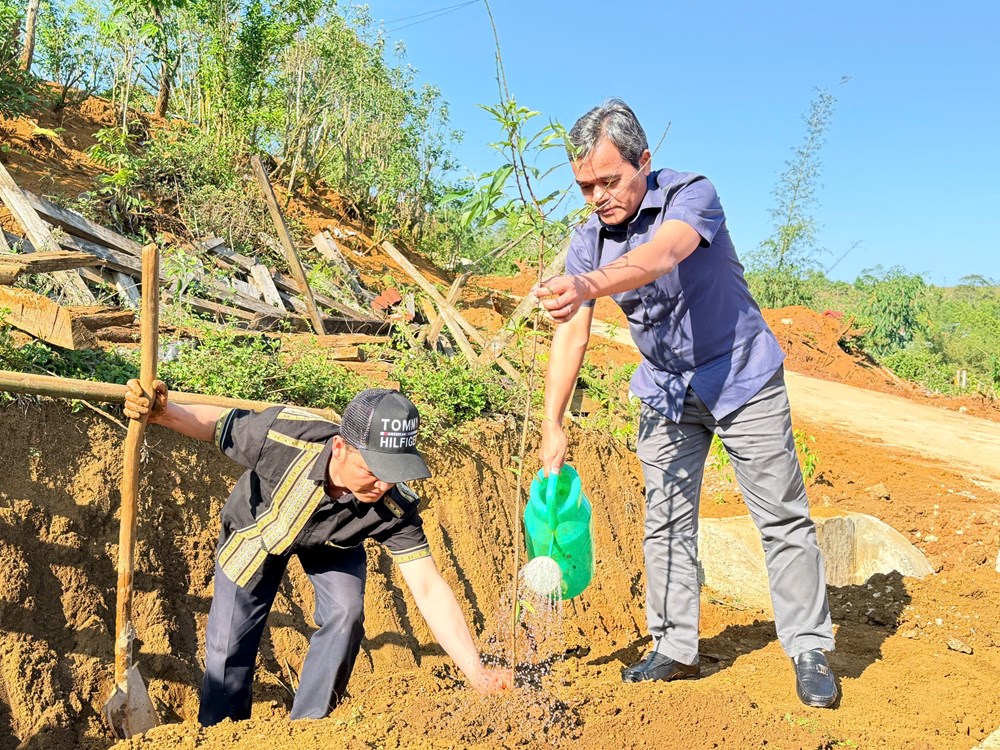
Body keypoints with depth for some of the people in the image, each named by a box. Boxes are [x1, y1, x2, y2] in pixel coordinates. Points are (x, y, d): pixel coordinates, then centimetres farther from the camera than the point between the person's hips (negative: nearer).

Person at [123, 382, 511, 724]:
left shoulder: (395, 507, -37)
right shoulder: (285, 437, -43)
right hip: (255, 530, -1)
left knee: (346, 614, -19)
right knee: (229, 647, 2)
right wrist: (162, 411, -44)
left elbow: (430, 590, -34)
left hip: (332, 545, 1)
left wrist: (478, 674, -39)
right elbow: (214, 422, -24)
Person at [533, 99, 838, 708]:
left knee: (782, 516, 1)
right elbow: (572, 334, -13)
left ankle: (810, 650, 14)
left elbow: (657, 258, -44)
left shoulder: (692, 195, -21)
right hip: (667, 390, 5)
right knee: (667, 521, 6)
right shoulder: (590, 239, -7)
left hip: (741, 377, -4)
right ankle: (676, 650, 18)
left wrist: (586, 285, -63)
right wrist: (553, 424, -22)